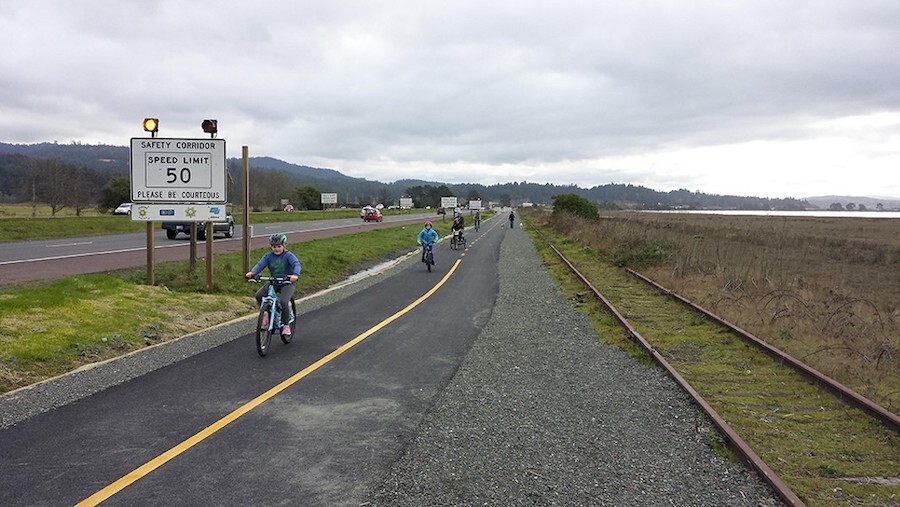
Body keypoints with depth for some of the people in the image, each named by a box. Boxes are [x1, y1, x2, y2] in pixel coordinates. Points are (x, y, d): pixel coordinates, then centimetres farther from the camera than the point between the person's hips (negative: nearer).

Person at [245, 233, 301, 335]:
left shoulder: (288, 255, -11)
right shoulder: (268, 256, -1)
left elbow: (296, 264, -27)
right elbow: (260, 264, -16)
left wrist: (295, 275, -48)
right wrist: (252, 272, -37)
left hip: (287, 283, -4)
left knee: (283, 302, -26)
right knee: (259, 296, -19)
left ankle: (286, 325, -4)